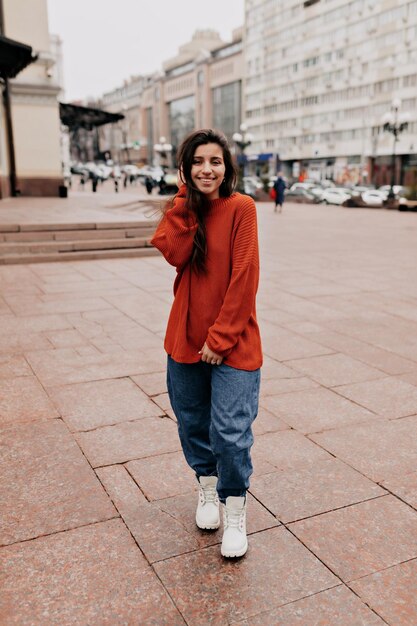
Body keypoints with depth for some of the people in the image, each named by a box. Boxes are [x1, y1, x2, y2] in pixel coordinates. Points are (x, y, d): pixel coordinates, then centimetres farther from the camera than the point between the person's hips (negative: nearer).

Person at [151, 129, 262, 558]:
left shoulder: (240, 207, -8)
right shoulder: (182, 210, 7)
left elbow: (244, 277, -13)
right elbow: (174, 253, -14)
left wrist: (221, 337, -14)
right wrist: (187, 198, -13)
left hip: (232, 342, -4)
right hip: (186, 337, 5)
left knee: (230, 431, -5)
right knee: (192, 423, 16)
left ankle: (234, 510, 18)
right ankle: (206, 487, 41)